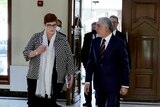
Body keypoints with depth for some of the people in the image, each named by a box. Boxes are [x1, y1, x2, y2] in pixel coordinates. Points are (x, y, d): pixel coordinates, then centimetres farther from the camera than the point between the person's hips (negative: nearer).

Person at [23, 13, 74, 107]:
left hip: (53, 80, -1)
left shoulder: (63, 40, 0)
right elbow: (25, 54, 5)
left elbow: (69, 58, 4)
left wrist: (71, 75, 2)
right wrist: (36, 52, -14)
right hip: (35, 78, 1)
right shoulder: (36, 37, 4)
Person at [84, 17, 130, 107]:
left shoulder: (119, 43, -8)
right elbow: (91, 62, 7)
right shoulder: (95, 42, 6)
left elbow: (125, 65, -6)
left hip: (113, 84, -4)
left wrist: (125, 85, -8)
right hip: (98, 84, 5)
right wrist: (88, 81, 1)